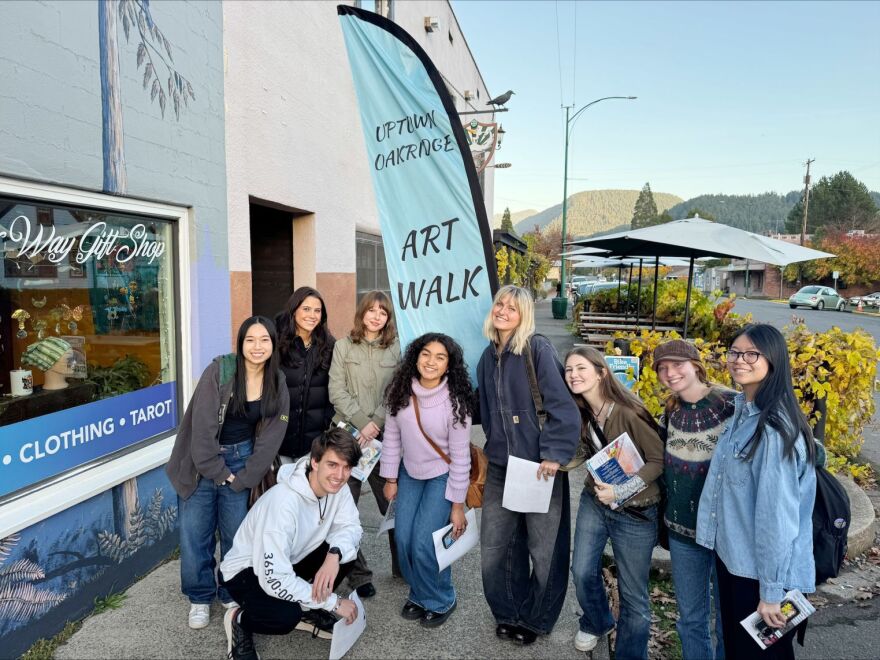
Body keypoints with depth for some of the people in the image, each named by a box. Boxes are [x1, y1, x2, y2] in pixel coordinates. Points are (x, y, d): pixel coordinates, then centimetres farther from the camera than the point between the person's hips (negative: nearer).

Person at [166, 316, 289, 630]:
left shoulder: (277, 384, -4)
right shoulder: (219, 371, -15)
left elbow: (270, 437, -2)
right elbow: (202, 425, -16)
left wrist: (243, 478, -6)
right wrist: (216, 471, -13)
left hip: (240, 461, 2)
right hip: (202, 461, -2)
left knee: (236, 532, 6)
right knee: (195, 533, 2)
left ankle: (232, 594, 27)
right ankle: (200, 598, 23)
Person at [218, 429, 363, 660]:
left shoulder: (336, 487, -15)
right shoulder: (284, 503, -36)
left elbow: (351, 527, -9)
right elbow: (274, 579, -36)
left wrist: (335, 554, -33)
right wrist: (334, 602, -28)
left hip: (291, 562, 7)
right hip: (247, 571, -7)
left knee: (345, 549, -15)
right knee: (286, 615, -33)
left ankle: (307, 611, 9)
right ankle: (240, 622, 1)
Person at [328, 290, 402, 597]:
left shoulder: (395, 348, 5)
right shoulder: (343, 346, 4)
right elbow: (337, 391, -3)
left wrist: (376, 423, -12)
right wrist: (362, 422, -12)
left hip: (383, 435, 0)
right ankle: (357, 573, 17)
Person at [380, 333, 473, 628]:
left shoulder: (455, 401, -22)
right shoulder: (402, 391, -11)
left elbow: (460, 457, -16)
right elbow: (391, 435, 0)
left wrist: (457, 505, -12)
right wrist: (390, 478, 4)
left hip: (442, 476, -4)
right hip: (409, 473, 4)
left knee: (424, 543, -9)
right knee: (403, 539, 1)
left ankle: (439, 601, 19)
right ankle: (418, 593, 29)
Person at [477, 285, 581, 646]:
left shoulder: (538, 349, -11)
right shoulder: (488, 357, 9)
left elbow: (562, 405, -16)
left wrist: (555, 454, -20)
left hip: (540, 466, -6)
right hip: (500, 466, 6)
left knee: (545, 549, 8)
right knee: (494, 547, 11)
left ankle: (537, 620, 30)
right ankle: (509, 613, 34)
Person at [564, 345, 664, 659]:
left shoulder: (629, 412, -24)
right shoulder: (581, 412, -3)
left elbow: (659, 460, -18)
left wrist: (621, 492, -24)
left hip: (634, 512, -5)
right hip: (594, 501, 6)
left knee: (633, 593, 7)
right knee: (582, 572, 13)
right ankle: (596, 623, 43)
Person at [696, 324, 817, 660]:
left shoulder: (774, 428, -25)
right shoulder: (741, 409, 3)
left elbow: (778, 515, -24)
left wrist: (771, 591, -19)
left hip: (762, 570, -8)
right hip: (732, 555, 8)